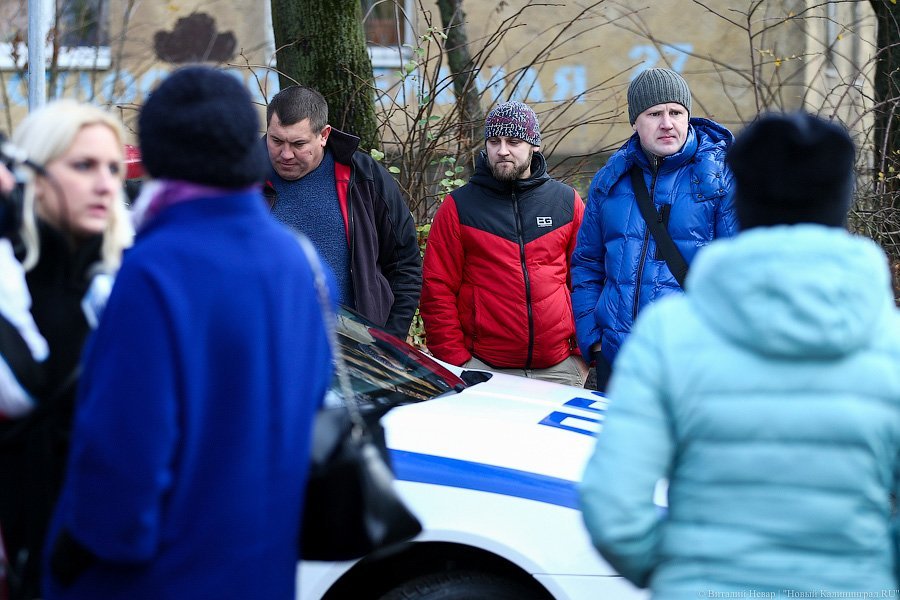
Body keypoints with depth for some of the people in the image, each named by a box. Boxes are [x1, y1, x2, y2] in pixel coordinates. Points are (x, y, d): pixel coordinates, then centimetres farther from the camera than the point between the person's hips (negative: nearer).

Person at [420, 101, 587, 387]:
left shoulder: (567, 202, 9)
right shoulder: (458, 208, 3)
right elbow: (437, 291, 0)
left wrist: (583, 351, 2)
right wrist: (455, 361, -7)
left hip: (560, 368, 2)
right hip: (484, 371, -2)